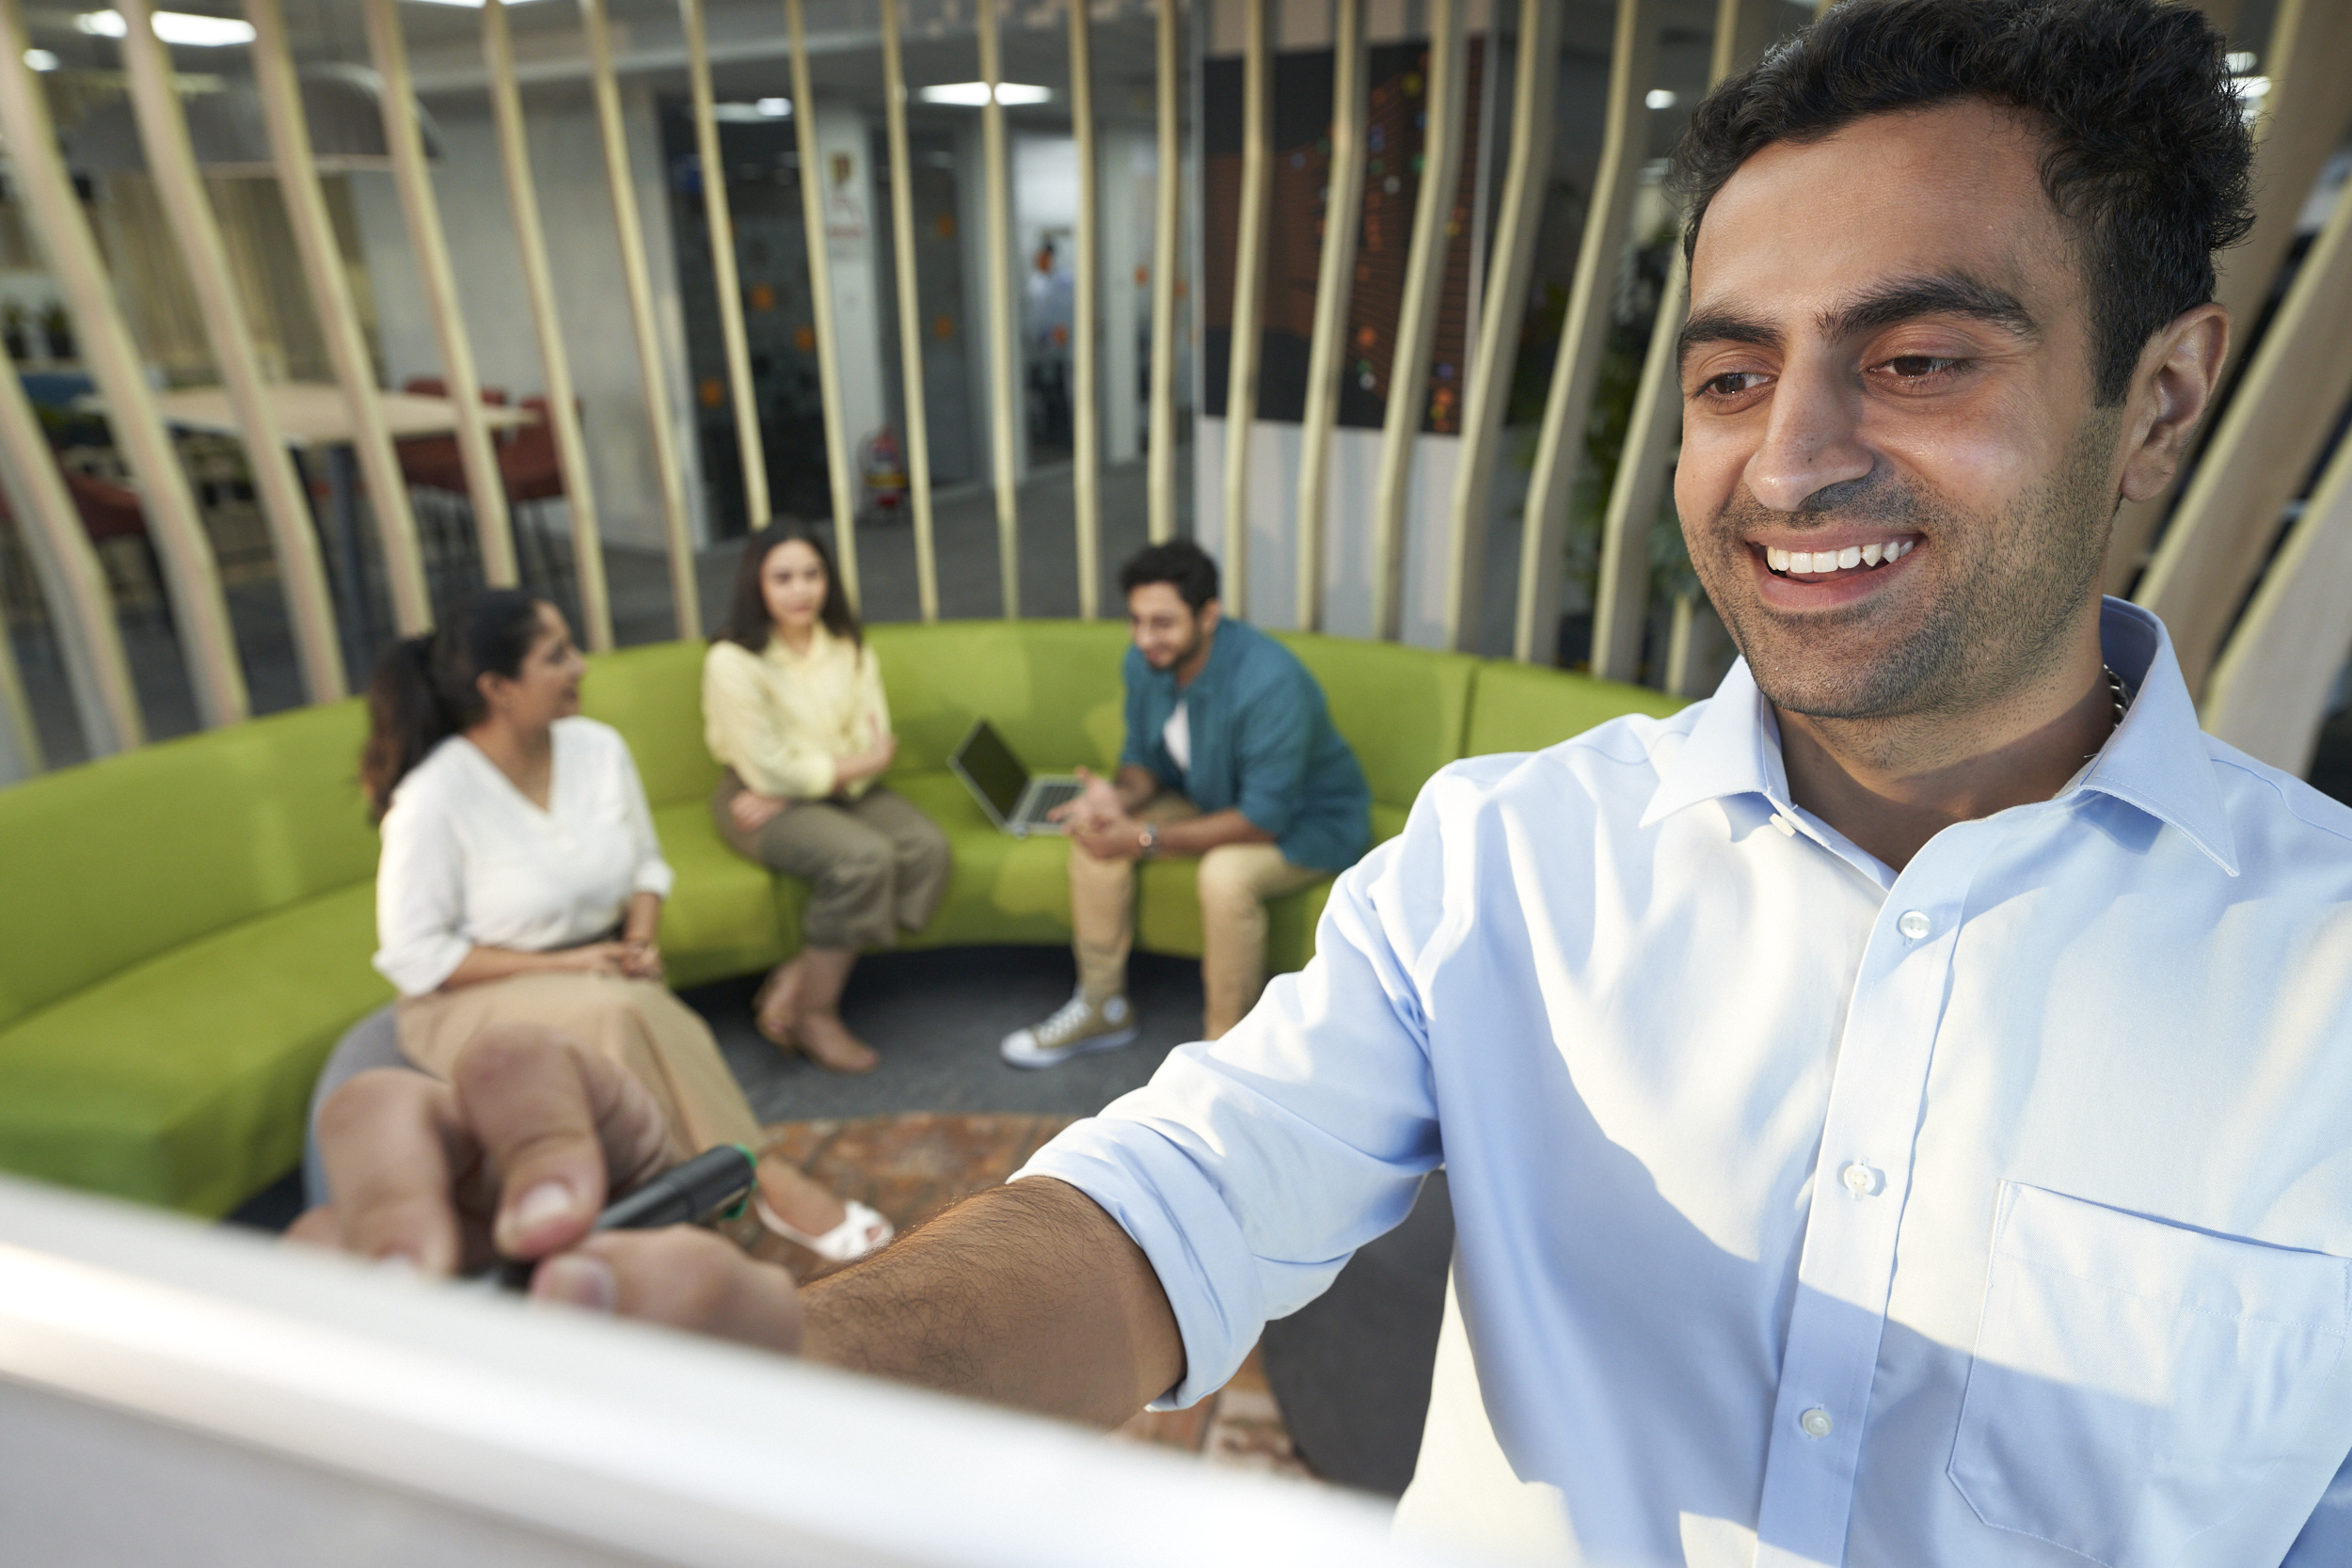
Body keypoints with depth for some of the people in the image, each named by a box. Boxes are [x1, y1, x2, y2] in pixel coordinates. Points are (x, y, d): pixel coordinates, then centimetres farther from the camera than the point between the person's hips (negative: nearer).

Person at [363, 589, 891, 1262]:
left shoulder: (598, 746, -4)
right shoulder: (433, 799, -17)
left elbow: (646, 864, 8)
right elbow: (415, 956, -12)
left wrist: (641, 942, -11)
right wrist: (562, 964, -19)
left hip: (600, 974, 5)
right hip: (471, 998, -4)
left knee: (636, 1018, -31)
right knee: (626, 1013, -33)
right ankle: (767, 1181, -25)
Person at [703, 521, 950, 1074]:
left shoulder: (849, 648, 4)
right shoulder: (732, 661, -13)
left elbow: (875, 748, -3)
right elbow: (770, 771, -15)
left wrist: (797, 787, -17)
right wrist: (859, 764, -6)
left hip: (845, 788, 6)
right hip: (762, 802, -6)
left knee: (927, 846, -22)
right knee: (863, 858, -32)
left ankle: (797, 976, -15)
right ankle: (816, 1016, -12)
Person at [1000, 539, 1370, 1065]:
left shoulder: (1270, 682, -34)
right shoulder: (1145, 662, -11)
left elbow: (1264, 818, -32)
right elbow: (1142, 758, 2)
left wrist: (1148, 838, -31)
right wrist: (1123, 796, -23)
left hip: (1308, 821, -7)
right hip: (1210, 798, 7)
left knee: (1225, 872, -37)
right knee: (1096, 828, -11)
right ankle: (1102, 1006, 5)